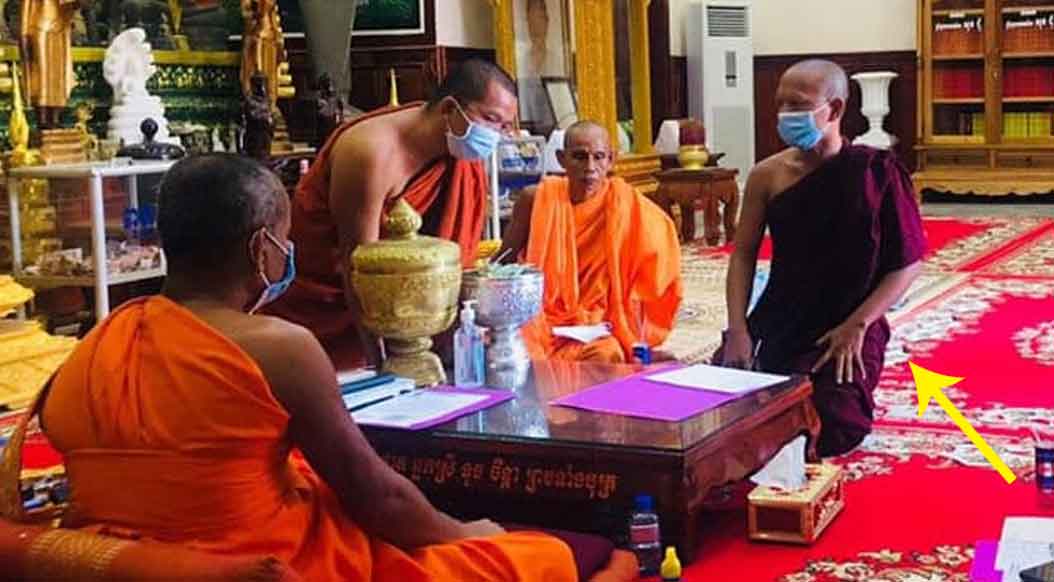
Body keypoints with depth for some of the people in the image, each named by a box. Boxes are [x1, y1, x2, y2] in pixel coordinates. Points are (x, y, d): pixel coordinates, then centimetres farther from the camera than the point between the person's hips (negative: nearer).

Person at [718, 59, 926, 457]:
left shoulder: (877, 172, -11)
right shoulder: (767, 176, -2)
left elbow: (908, 262, -9)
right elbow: (743, 255, 2)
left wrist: (857, 326, -17)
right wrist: (738, 330, -9)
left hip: (845, 330, -3)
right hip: (776, 323, 3)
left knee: (826, 432, -19)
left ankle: (847, 394, 16)